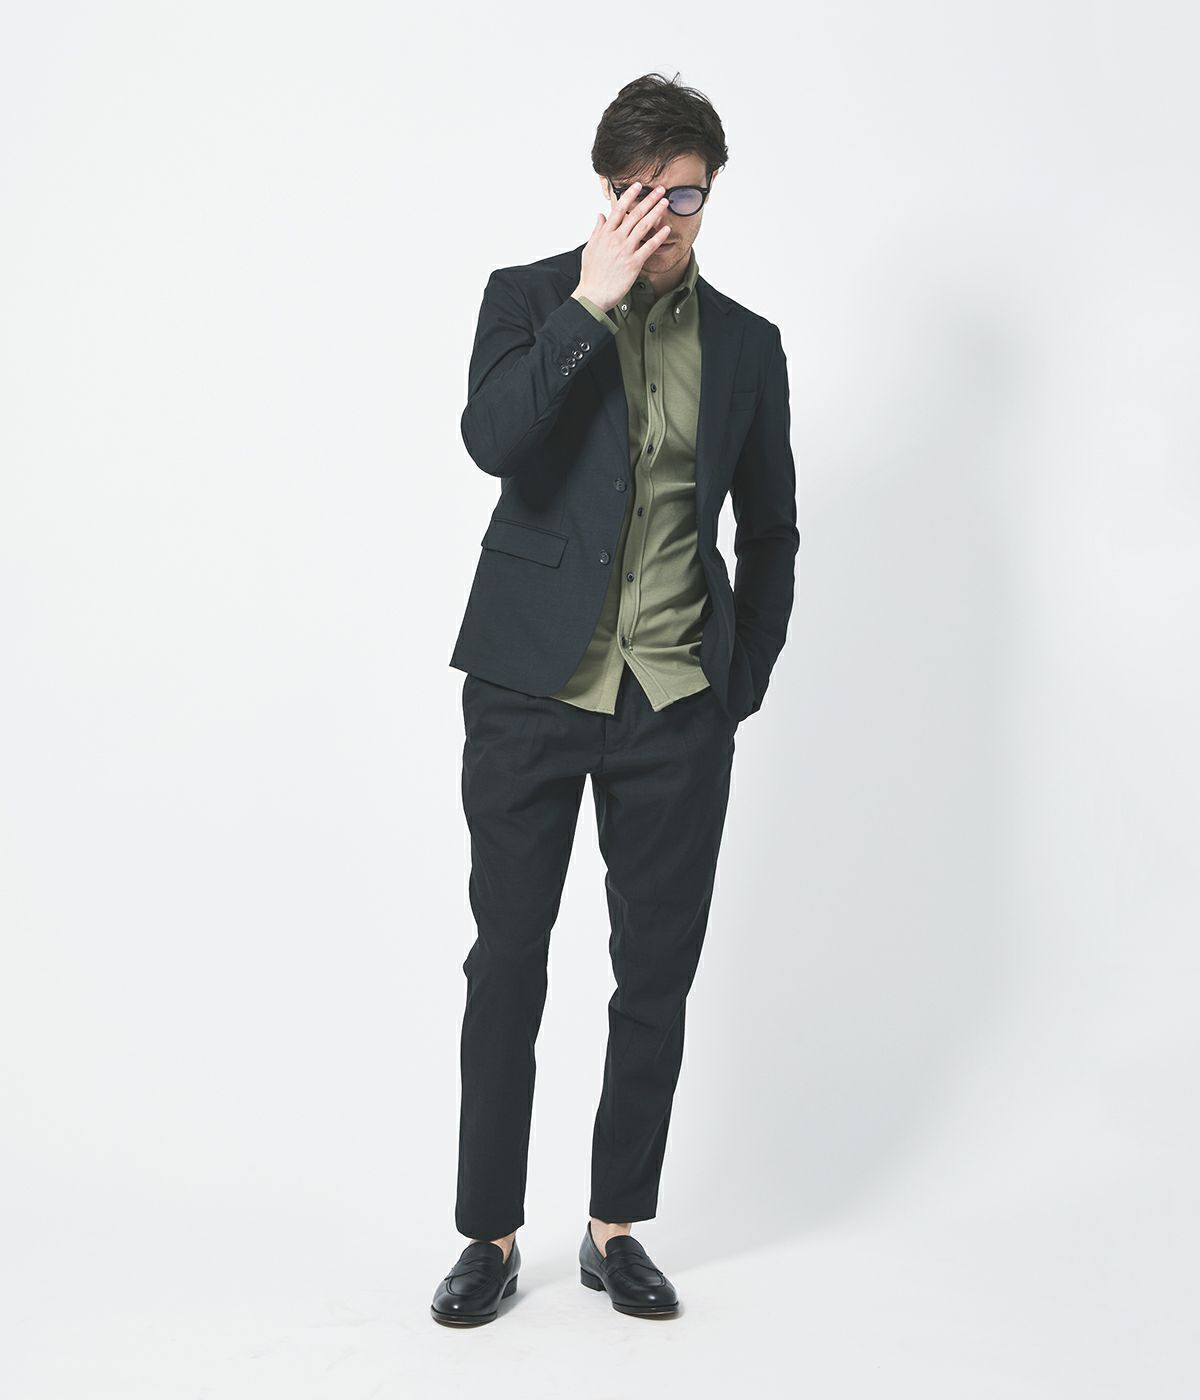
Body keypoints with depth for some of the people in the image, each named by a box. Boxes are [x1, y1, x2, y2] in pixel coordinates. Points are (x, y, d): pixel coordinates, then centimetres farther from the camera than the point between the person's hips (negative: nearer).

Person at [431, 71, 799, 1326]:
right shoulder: (530, 296, 3)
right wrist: (592, 304, -18)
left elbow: (770, 531, 16)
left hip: (677, 705, 2)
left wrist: (743, 684, 11)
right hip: (532, 690, -2)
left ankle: (617, 1228, 22)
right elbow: (492, 440, -17)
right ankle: (491, 1235, 18)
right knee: (507, 964, 4)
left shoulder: (746, 342, 9)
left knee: (657, 974, 7)